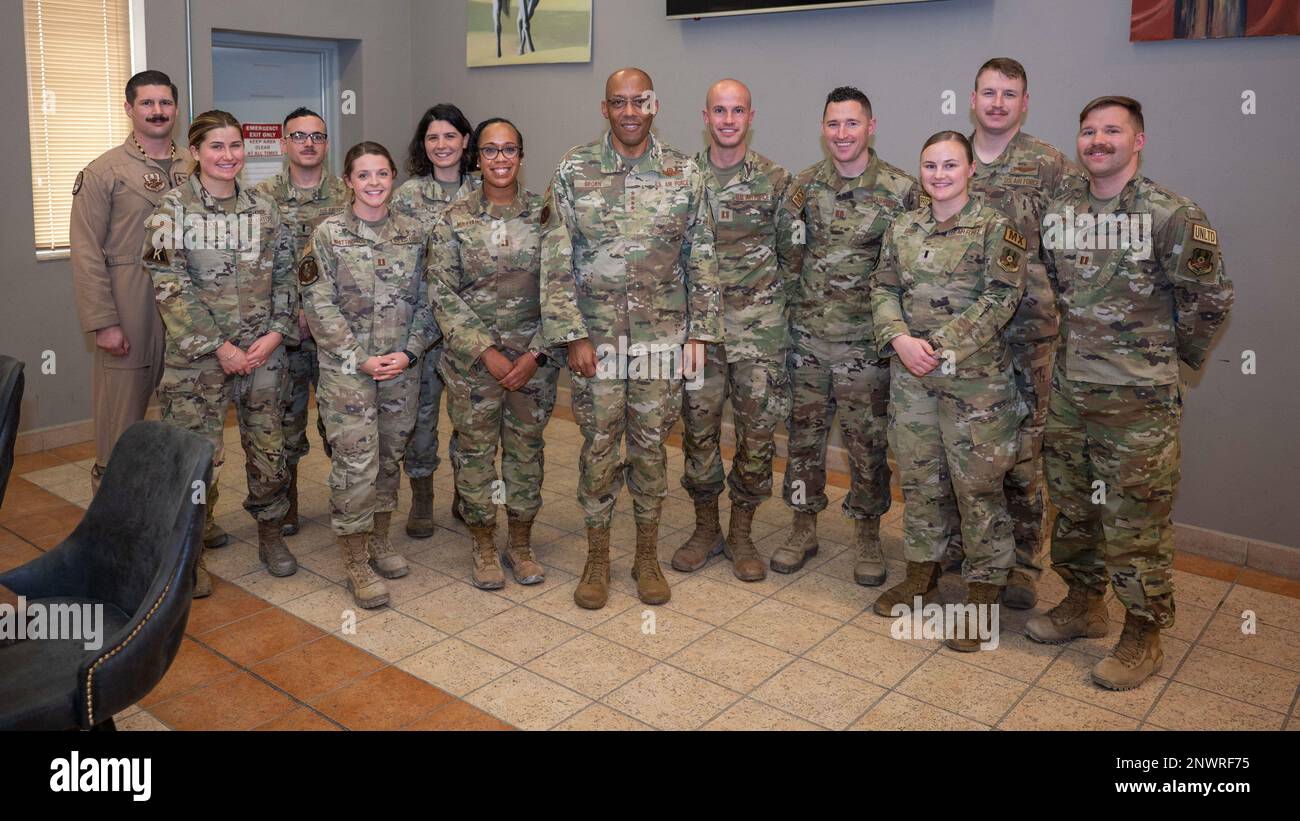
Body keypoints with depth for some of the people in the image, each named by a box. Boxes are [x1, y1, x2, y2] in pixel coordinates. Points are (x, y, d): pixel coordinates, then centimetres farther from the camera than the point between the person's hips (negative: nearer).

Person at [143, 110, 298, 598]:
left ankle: (270, 533, 30)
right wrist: (218, 346, -14)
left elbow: (285, 276, 8)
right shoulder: (174, 209, -3)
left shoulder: (263, 209, 9)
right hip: (198, 356, -3)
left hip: (264, 352, 4)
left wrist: (276, 333, -6)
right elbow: (170, 287, -9)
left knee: (269, 447, 10)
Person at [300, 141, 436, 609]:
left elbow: (424, 301, 6)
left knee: (391, 456, 12)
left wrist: (408, 352, -7)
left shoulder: (414, 234, 6)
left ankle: (379, 540, 30)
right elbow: (319, 305, -8)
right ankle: (357, 562, 8)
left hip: (402, 366, 4)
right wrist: (361, 359, -13)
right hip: (346, 366, -3)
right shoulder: (328, 234, -4)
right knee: (356, 463, -5)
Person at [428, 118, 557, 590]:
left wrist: (535, 355, -9)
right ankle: (484, 549, 25)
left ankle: (520, 545, 27)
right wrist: (487, 352, -13)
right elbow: (443, 297, -5)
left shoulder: (544, 214, 0)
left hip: (533, 358, 1)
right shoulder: (454, 220, -2)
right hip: (472, 357, -1)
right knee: (475, 450, 7)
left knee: (526, 448, 10)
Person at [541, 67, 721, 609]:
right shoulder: (574, 169, -1)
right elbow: (556, 260, -3)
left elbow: (701, 259, 4)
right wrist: (572, 334, -9)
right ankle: (597, 558, 23)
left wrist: (699, 332, 0)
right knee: (599, 445, 7)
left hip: (662, 335, 1)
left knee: (651, 443, 10)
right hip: (595, 335, -1)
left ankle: (647, 555, 25)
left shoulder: (684, 172, 2)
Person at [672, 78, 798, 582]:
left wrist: (767, 297, 4)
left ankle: (741, 534, 19)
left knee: (757, 430, 3)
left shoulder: (775, 180, 1)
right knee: (698, 427, 7)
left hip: (757, 326, -1)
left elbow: (792, 253, 7)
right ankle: (705, 528, 24)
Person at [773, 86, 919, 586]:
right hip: (807, 334, 3)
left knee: (866, 440, 5)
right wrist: (784, 307, 7)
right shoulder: (805, 184, 5)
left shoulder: (901, 189, -4)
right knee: (804, 432, 11)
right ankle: (804, 528, 26)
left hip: (864, 339, -3)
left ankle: (867, 535, 23)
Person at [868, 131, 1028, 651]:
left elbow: (1001, 297, -11)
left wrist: (944, 346, -18)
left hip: (975, 375, -4)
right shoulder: (903, 228, 10)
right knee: (918, 475, 14)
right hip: (910, 374, 5)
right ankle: (923, 573, 30)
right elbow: (883, 288, 8)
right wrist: (901, 339, -10)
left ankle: (983, 592, 15)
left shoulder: (996, 228, -4)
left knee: (977, 483, 1)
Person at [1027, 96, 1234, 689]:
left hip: (1139, 399, -6)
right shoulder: (1057, 214, 5)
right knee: (1072, 508, 17)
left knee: (1136, 520, 2)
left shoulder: (1172, 216, -11)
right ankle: (1083, 604, 36)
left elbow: (1210, 297, -5)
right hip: (1068, 391, 6)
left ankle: (1143, 635, 18)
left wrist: (1175, 356, 3)